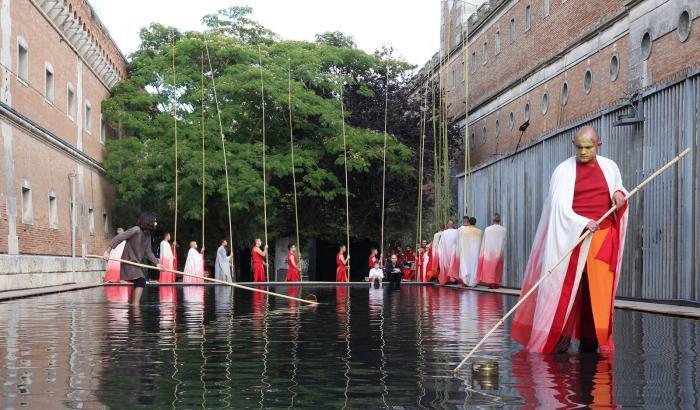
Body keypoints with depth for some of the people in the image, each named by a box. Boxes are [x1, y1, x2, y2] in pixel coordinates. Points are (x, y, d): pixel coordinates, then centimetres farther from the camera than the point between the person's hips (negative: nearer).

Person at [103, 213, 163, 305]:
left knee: (137, 284, 16)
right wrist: (107, 251, -26)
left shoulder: (148, 235, 8)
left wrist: (157, 263, 3)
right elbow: (118, 238, -21)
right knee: (140, 281, -21)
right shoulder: (136, 230, -18)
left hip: (135, 263, 10)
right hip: (128, 262, -10)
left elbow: (148, 252, 13)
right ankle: (136, 304, -22)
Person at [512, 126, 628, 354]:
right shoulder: (564, 171, -3)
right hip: (573, 235, -3)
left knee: (599, 288, 1)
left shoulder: (610, 167, 10)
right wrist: (583, 223, -25)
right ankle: (560, 336, 3)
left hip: (603, 236, 3)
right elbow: (560, 207, -11)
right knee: (565, 286, -4)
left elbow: (619, 189, 25)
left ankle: (590, 340, 7)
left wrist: (619, 193, 0)